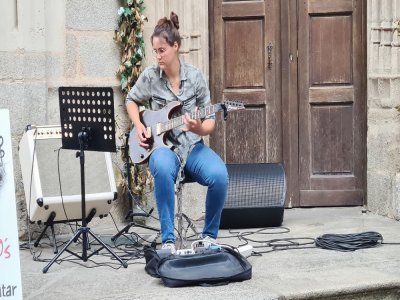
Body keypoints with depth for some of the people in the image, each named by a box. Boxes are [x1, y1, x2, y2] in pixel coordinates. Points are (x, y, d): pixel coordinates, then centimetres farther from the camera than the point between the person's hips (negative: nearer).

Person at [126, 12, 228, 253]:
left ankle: (209, 235, -7)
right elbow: (131, 101, 19)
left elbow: (211, 122, 1)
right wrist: (139, 126, 1)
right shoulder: (150, 76, -1)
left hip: (192, 146, 1)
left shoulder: (195, 76, -2)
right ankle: (168, 240, -29)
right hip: (162, 146, -1)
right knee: (163, 168, -39)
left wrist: (199, 129, -22)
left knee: (219, 176, -31)